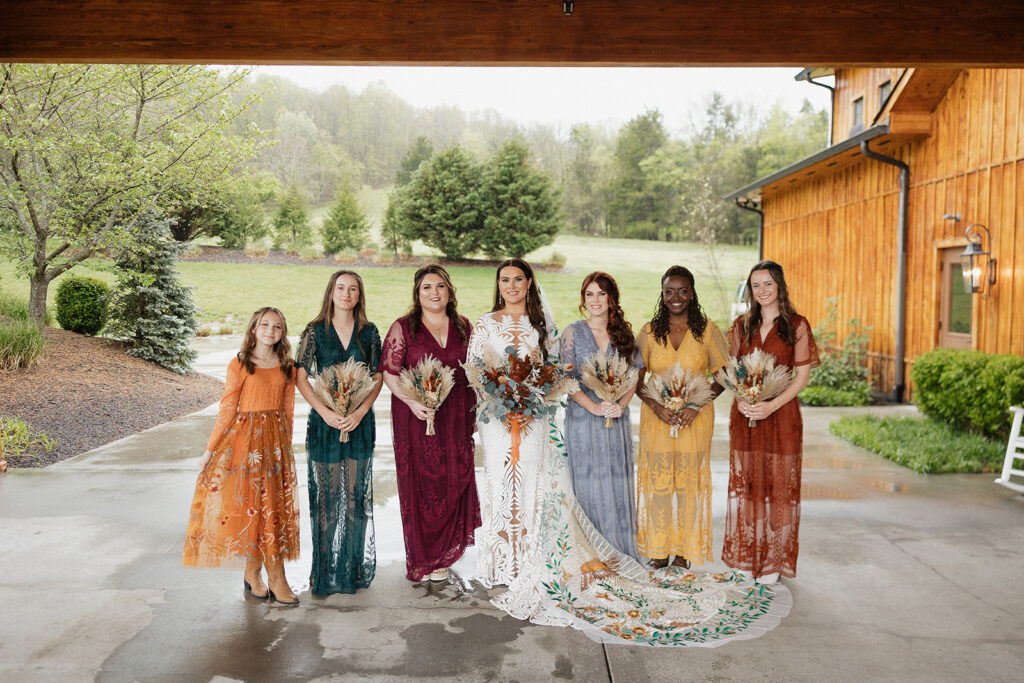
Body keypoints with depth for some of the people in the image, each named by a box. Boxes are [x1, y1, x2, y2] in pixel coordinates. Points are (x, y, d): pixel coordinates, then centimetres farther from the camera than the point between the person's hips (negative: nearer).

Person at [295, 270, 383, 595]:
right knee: (325, 493, 2)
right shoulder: (314, 331, 0)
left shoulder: (369, 332, 4)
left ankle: (355, 566, 21)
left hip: (360, 420, 2)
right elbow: (301, 377, -3)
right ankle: (326, 569, 14)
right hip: (324, 420, -1)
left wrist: (360, 412, -11)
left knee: (357, 492, 8)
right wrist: (325, 411, -14)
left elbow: (377, 377, 3)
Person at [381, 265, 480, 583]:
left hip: (456, 418, 4)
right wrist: (411, 401, -19)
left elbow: (473, 370, 15)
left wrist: (475, 413, 9)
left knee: (455, 482, 6)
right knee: (421, 484, 1)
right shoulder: (403, 328, -2)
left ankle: (443, 553, 25)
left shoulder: (462, 326, 9)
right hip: (417, 416, -3)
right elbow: (389, 373, -5)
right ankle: (424, 560, 17)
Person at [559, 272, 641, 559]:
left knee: (618, 483, 6)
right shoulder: (573, 332, 0)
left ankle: (620, 552, 18)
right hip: (583, 417, -3)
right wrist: (594, 407, -16)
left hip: (617, 418, 3)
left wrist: (621, 405, -10)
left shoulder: (624, 333, 9)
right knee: (590, 484, 0)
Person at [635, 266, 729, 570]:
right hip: (656, 418, 1)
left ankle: (683, 552, 16)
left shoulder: (707, 330, 0)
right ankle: (658, 551, 17)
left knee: (689, 483, 3)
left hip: (695, 418, -1)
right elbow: (637, 379, 5)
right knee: (658, 483, 3)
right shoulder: (649, 331, 4)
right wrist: (655, 406, -12)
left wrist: (695, 406, -13)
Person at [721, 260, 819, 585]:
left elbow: (802, 375, -6)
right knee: (745, 483, 8)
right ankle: (747, 555, 21)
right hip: (744, 415, 3)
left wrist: (772, 405, -17)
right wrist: (740, 399, -9)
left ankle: (773, 560, 14)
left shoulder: (796, 325, -2)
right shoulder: (741, 325, 9)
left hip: (781, 414, -3)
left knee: (778, 485, 2)